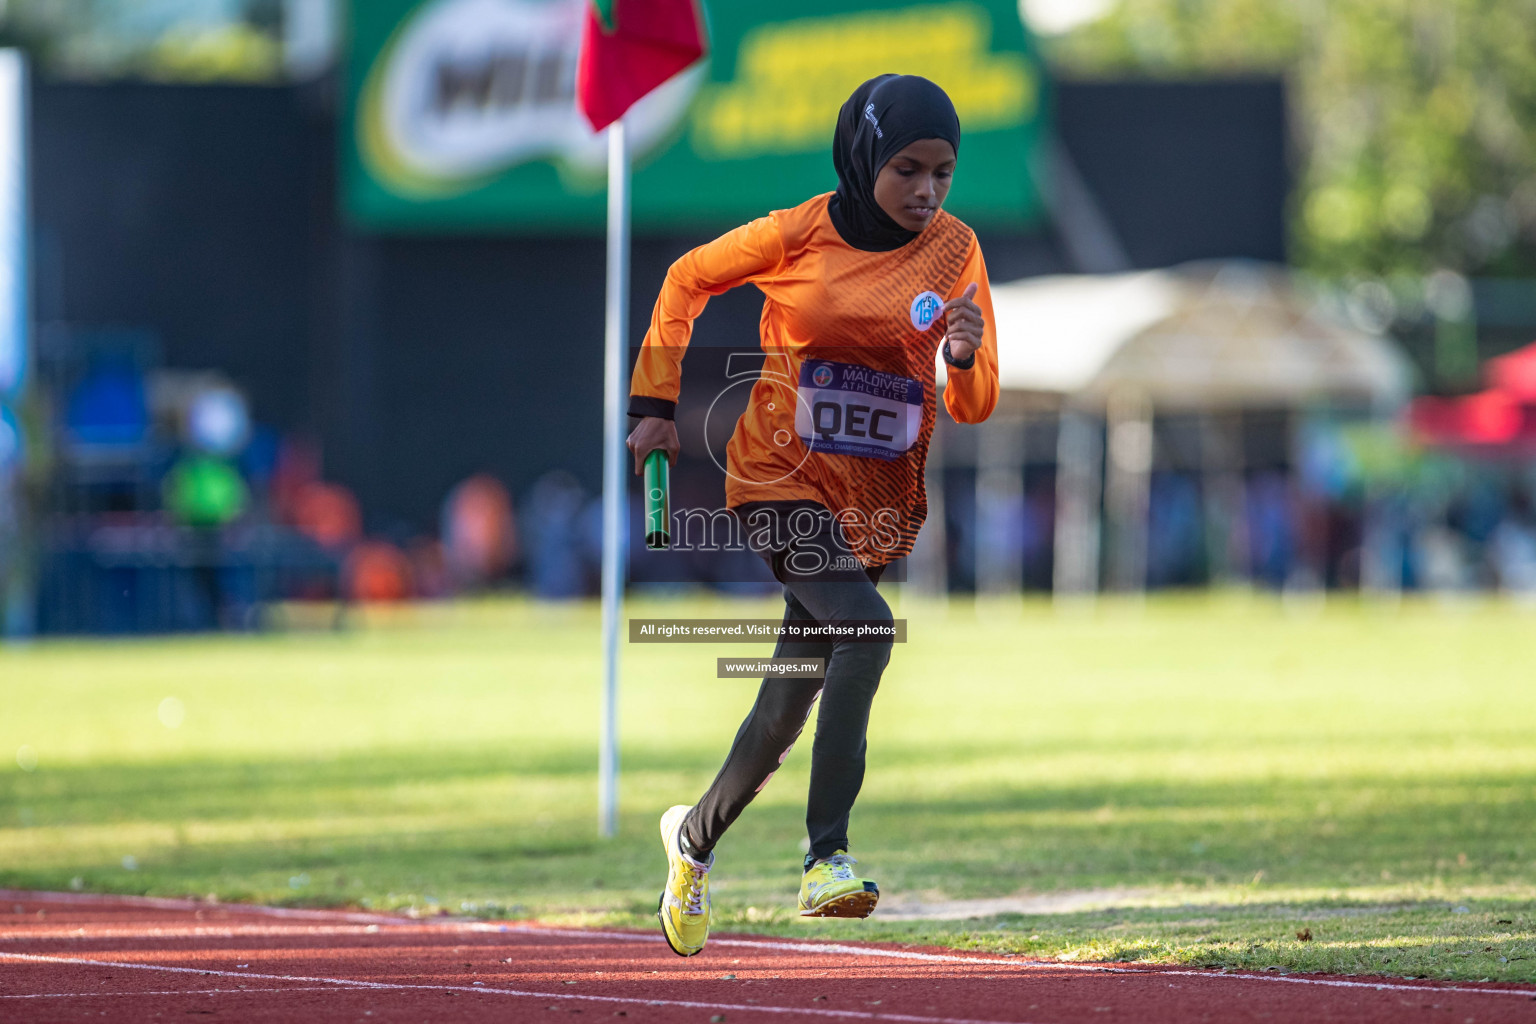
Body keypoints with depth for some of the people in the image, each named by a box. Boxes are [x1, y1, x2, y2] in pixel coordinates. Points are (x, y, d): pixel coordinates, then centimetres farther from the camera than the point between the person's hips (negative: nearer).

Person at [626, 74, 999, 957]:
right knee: (867, 627, -30)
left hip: (880, 505, 4)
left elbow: (975, 406, -3)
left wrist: (966, 358, -25)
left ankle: (696, 836, 37)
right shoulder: (797, 235, -9)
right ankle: (828, 860, -32)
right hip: (784, 482, -4)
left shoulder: (954, 251, -2)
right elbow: (689, 279, 8)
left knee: (785, 718, 9)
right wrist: (657, 405, 7)